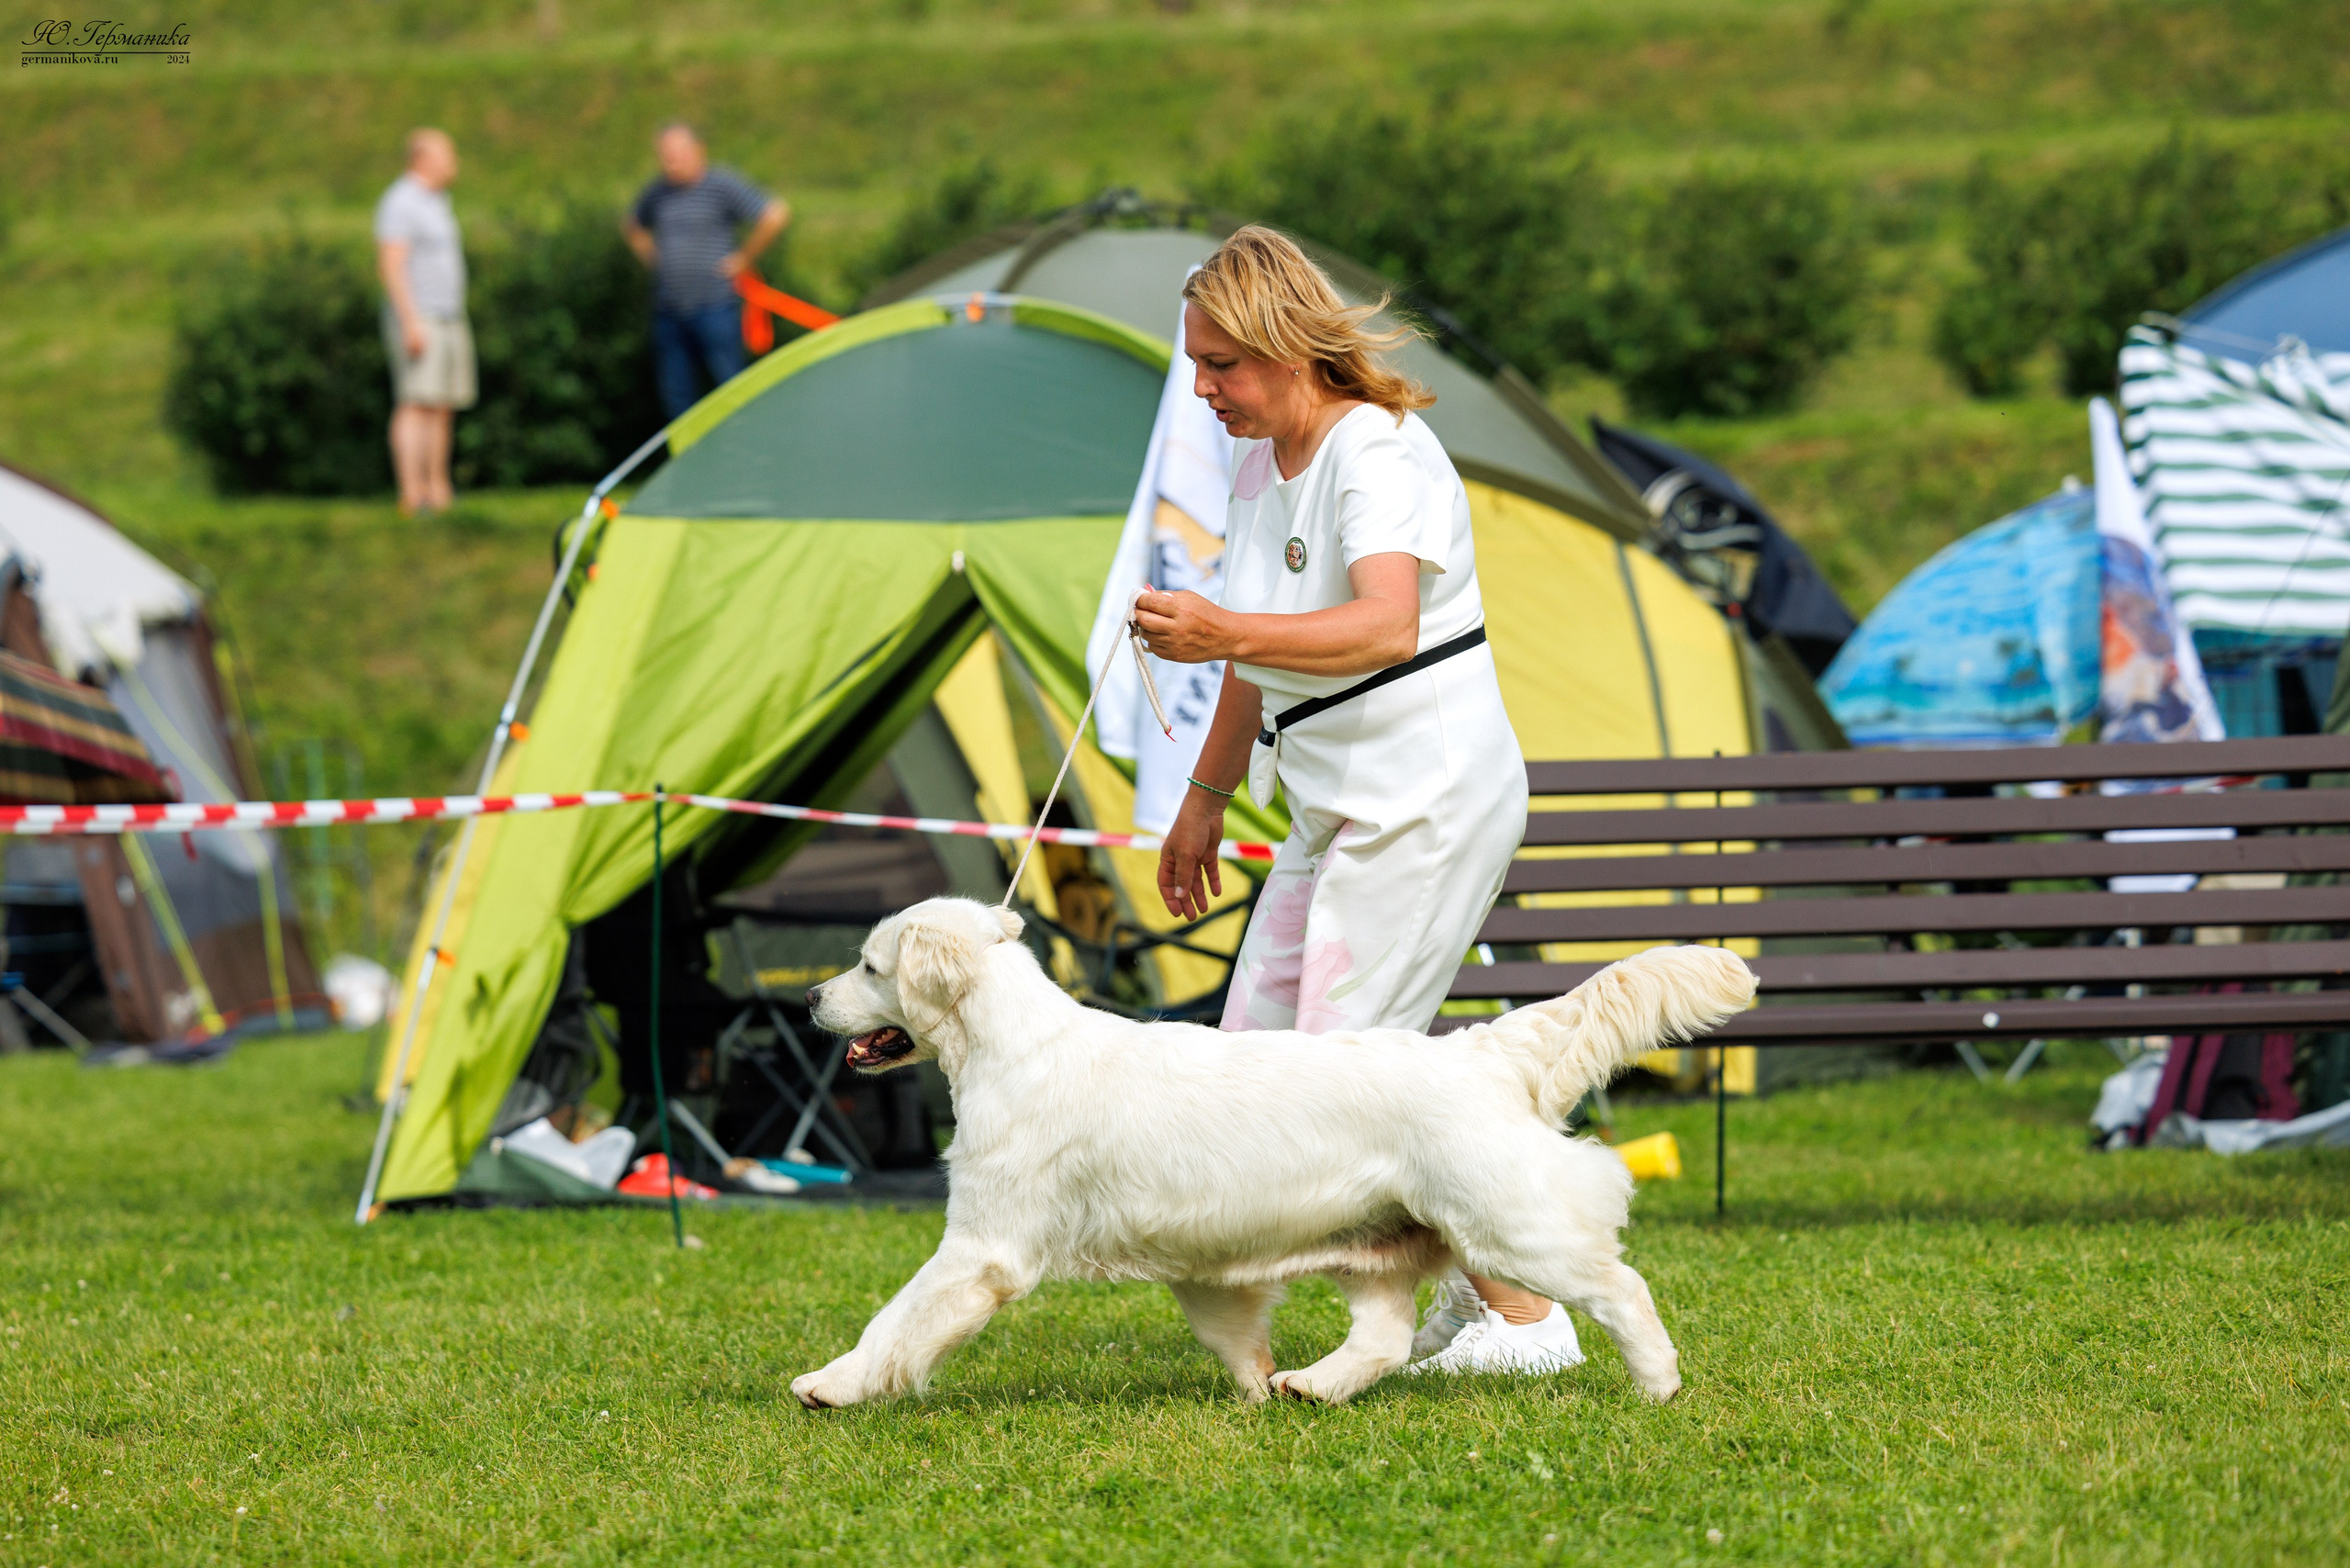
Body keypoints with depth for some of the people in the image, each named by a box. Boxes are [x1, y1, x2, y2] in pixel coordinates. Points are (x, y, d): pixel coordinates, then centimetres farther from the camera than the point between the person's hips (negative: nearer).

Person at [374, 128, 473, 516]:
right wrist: (411, 321, -24)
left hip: (449, 320, 10)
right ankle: (412, 495, -20)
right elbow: (391, 266, -18)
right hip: (419, 320, -10)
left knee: (444, 409, 7)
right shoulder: (401, 203, -12)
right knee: (416, 405, -15)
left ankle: (437, 490, 10)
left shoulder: (438, 202, 19)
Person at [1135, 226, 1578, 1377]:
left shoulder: (1380, 457, -18)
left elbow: (1385, 626, -36)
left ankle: (1524, 1312, -5)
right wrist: (1207, 796, 27)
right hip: (1335, 812, 10)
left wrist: (1225, 634, -48)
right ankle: (1475, 1279, 14)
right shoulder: (1259, 461, 10)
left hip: (1431, 796, -10)